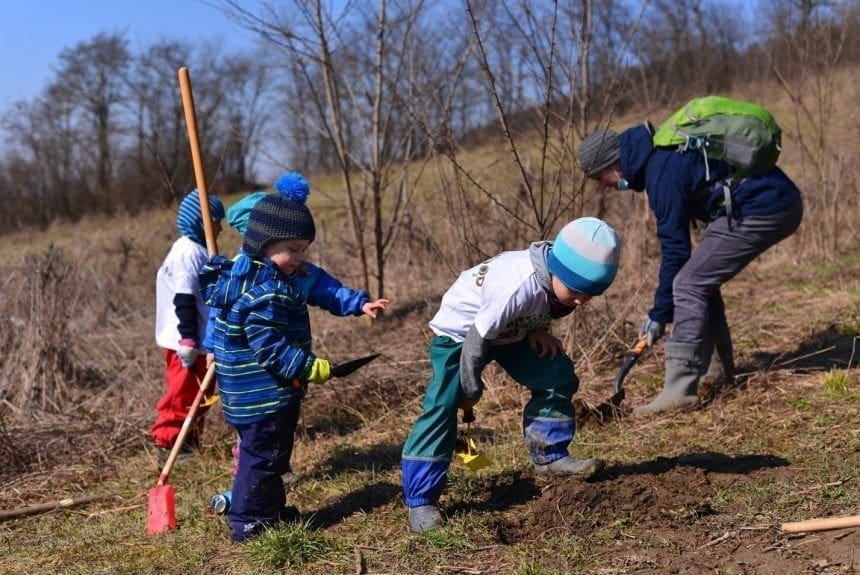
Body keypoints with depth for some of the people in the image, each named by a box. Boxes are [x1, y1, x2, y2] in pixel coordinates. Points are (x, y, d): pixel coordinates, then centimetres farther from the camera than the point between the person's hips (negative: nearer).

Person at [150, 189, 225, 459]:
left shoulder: (198, 251, 13)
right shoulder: (188, 253, -18)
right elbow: (183, 301, -23)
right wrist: (188, 340, -24)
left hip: (200, 339, 10)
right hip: (185, 341, -10)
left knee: (198, 392, 17)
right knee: (182, 393, -1)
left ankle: (190, 441, 27)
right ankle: (167, 443, 9)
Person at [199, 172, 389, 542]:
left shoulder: (263, 272, 6)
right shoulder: (262, 292, -27)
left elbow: (319, 285, 10)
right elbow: (271, 347, -29)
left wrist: (358, 303, 3)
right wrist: (309, 367, -22)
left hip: (266, 391, 11)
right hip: (263, 394, -11)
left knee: (268, 453, 22)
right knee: (263, 454, 1)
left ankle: (271, 510, 36)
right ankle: (248, 522, 12)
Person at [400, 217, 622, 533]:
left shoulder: (561, 274, -17)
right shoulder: (518, 287, -41)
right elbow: (477, 337, -31)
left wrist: (537, 330, -15)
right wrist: (471, 390, -18)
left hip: (509, 330, 8)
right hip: (460, 332, -8)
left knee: (559, 376, 1)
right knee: (442, 407, -19)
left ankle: (549, 457, 16)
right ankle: (419, 501, -12)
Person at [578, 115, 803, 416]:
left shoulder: (663, 173, -17)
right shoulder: (663, 151, 14)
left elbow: (675, 248, -13)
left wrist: (660, 314, -4)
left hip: (762, 210, -10)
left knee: (689, 285, -12)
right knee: (701, 278, 18)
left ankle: (679, 391, -15)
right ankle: (718, 368, 26)